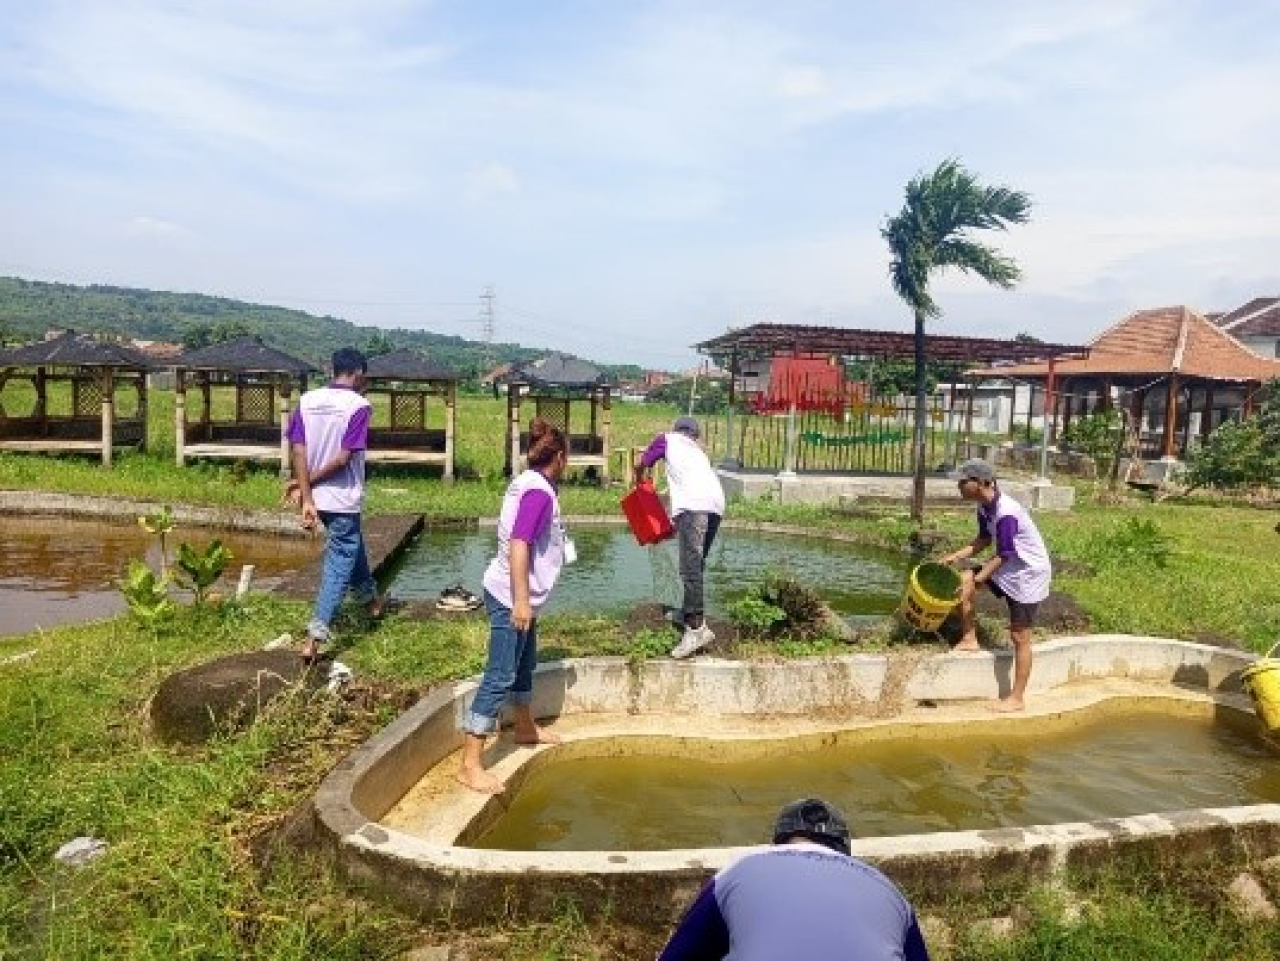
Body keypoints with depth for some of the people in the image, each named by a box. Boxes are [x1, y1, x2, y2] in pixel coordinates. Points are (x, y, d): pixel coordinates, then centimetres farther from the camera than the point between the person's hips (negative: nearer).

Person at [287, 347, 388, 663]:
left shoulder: (307, 400, 2)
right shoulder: (359, 405, -14)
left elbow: (297, 450, -6)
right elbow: (344, 459, -20)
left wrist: (307, 497, -10)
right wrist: (309, 482, -7)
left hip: (318, 498, 7)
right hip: (343, 499, -7)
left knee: (352, 545, 28)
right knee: (339, 565, 2)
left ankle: (370, 597, 47)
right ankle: (315, 636, -4)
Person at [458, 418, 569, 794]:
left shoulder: (526, 482, 9)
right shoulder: (539, 492, -20)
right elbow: (518, 545, -27)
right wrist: (521, 601, -28)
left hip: (518, 595, 10)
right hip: (512, 598, -10)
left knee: (525, 663, 25)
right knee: (499, 678, -7)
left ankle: (526, 728, 45)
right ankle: (471, 765, -3)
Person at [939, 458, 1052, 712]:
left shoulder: (1006, 513, -30)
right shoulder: (984, 507, -2)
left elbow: (1003, 556, -25)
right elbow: (984, 540, 10)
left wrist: (977, 580, -24)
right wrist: (956, 556, 0)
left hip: (1030, 573, -9)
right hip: (1009, 567, 9)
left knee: (1019, 637, -1)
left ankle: (1017, 698, 11)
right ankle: (970, 639, 11)